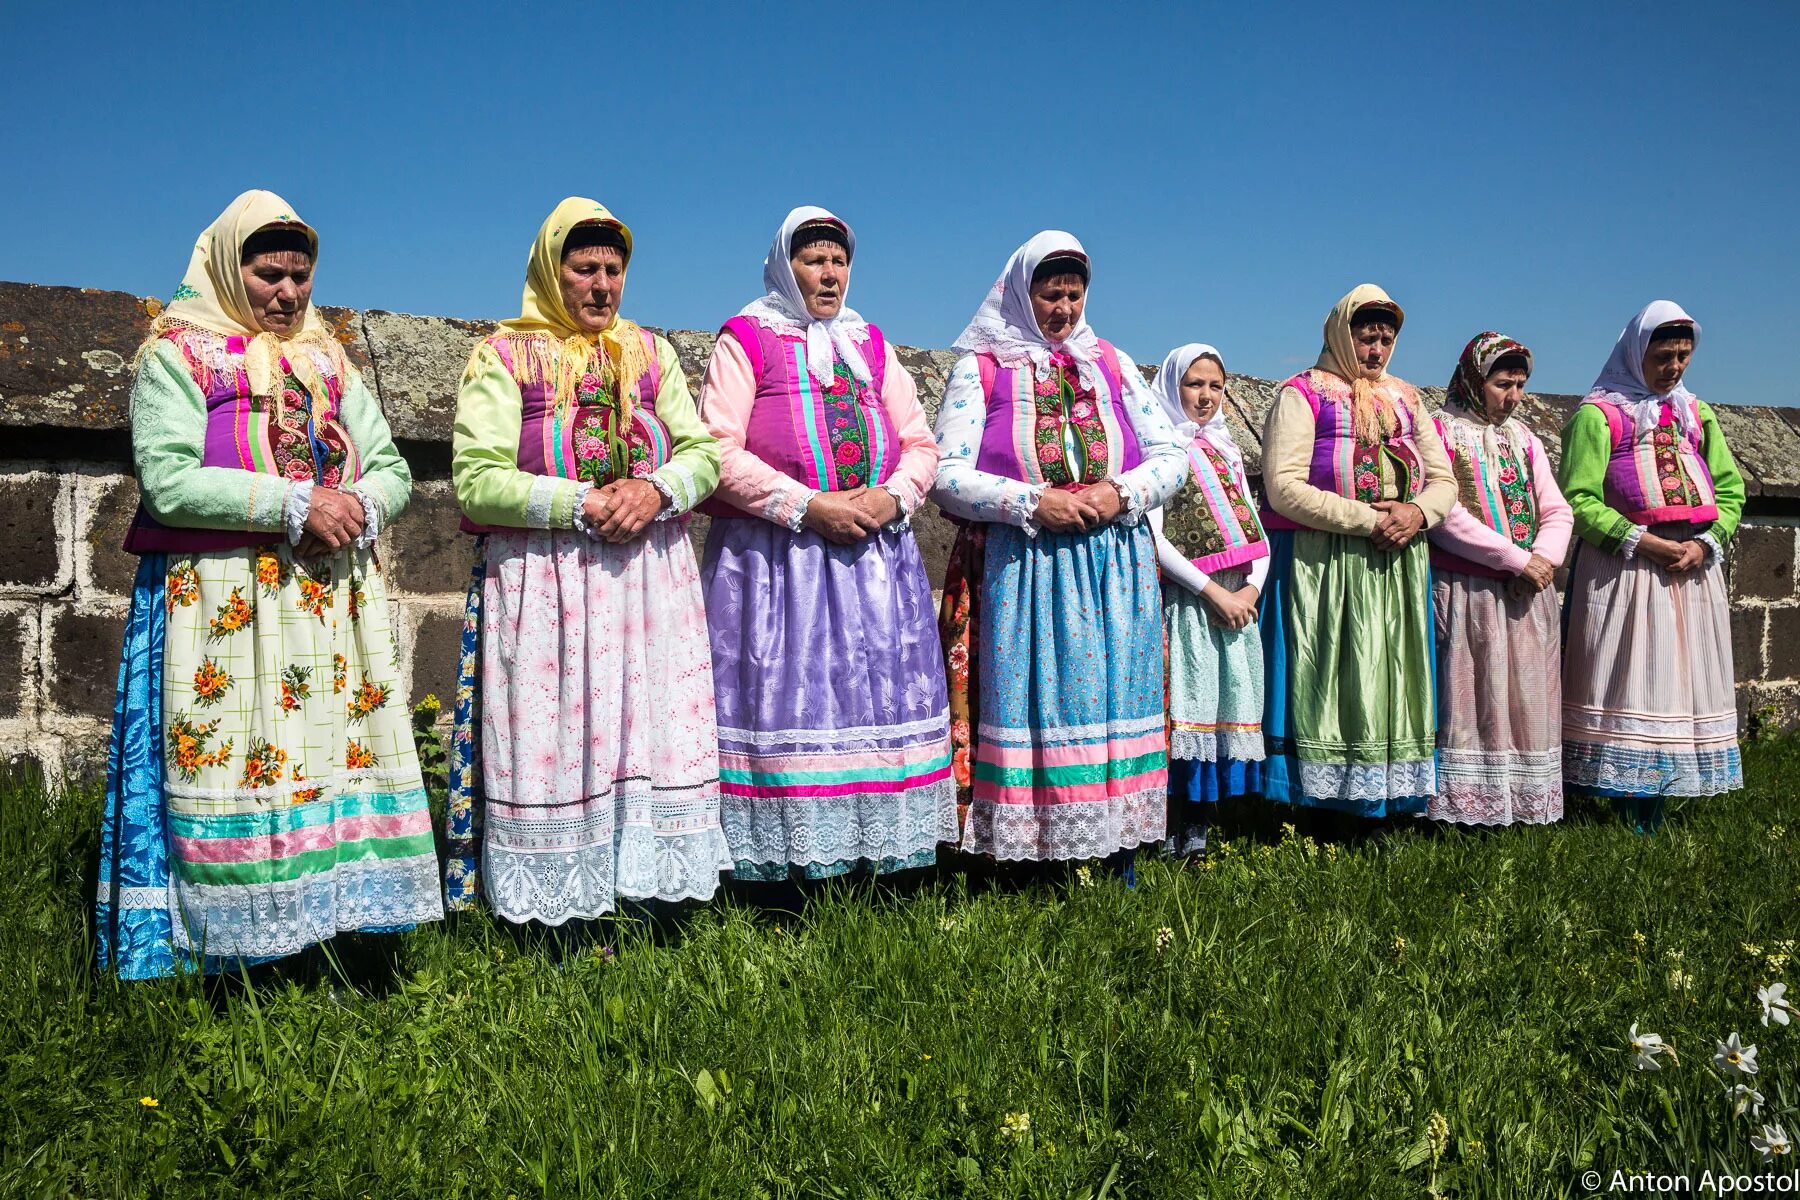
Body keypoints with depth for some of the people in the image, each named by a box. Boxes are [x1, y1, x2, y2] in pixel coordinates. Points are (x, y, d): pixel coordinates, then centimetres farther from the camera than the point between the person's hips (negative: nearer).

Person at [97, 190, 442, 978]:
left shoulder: (329, 361, 17)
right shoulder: (176, 355, 2)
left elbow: (392, 469, 14)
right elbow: (166, 481, -12)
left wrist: (357, 510, -8)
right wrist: (295, 505, -16)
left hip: (335, 599, 5)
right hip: (222, 607, -5)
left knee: (340, 757, 2)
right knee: (230, 766, -7)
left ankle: (339, 916, 9)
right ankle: (233, 947, 0)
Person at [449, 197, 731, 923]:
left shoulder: (650, 353, 16)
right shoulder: (504, 358, 2)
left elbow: (704, 452, 11)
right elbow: (476, 480, -8)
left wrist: (656, 490, -10)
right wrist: (581, 503, -16)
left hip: (651, 582, 4)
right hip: (544, 586, -4)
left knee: (653, 736, 3)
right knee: (554, 744, -4)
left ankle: (644, 888, 13)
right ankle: (559, 906, 6)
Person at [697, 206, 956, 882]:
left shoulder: (870, 343, 19)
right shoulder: (746, 338, 4)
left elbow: (919, 443, 15)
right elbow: (718, 448, -8)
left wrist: (891, 498, -6)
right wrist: (807, 505, -16)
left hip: (875, 550, 5)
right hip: (777, 558, -4)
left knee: (878, 692, 3)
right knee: (788, 693, -7)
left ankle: (878, 851, 10)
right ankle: (786, 860, -1)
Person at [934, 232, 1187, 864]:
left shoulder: (1112, 363, 15)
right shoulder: (981, 369, 5)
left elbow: (1172, 456, 12)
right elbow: (949, 477, -5)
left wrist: (1121, 493, -8)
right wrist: (1034, 503, -16)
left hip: (1116, 568, 3)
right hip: (1022, 570, -3)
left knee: (1116, 697, 3)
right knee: (1032, 703, -3)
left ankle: (1117, 847, 12)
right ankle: (1032, 849, 5)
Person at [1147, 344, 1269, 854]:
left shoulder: (1227, 450, 19)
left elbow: (1255, 531, 15)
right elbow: (1152, 537, -11)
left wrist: (1251, 588, -3)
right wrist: (1213, 592, -15)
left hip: (1237, 605, 7)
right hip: (1186, 603, -6)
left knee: (1227, 709, 6)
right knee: (1185, 712, -7)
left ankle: (1201, 836, 15)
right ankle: (1173, 846, 0)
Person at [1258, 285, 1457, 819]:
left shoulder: (1405, 398, 17)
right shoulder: (1303, 393, -3)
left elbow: (1444, 480, 16)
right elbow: (1282, 486, -15)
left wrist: (1418, 513, -8)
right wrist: (1368, 520, -17)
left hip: (1397, 569, 6)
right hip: (1322, 569, -6)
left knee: (1391, 681, 5)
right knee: (1329, 685, -6)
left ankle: (1388, 803, 13)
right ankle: (1315, 801, 1)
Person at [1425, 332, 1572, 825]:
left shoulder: (1524, 438, 17)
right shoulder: (1442, 433, -4)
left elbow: (1557, 511, 13)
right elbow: (1446, 516, -16)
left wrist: (1545, 557, -8)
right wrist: (1516, 558, -16)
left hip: (1528, 596, 6)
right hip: (1468, 594, -6)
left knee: (1527, 697, 8)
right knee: (1470, 699, -4)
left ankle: (1525, 804, 16)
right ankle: (1467, 803, 1)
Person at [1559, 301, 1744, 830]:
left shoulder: (1696, 414, 17)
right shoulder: (1598, 413, -1)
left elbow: (1730, 488, 16)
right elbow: (1578, 498, -9)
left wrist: (1706, 544, -2)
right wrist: (1641, 542, -15)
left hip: (1692, 567, 6)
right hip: (1623, 567, -6)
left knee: (1684, 676, 4)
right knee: (1625, 676, -7)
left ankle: (1653, 795, 9)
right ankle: (1624, 785, -2)